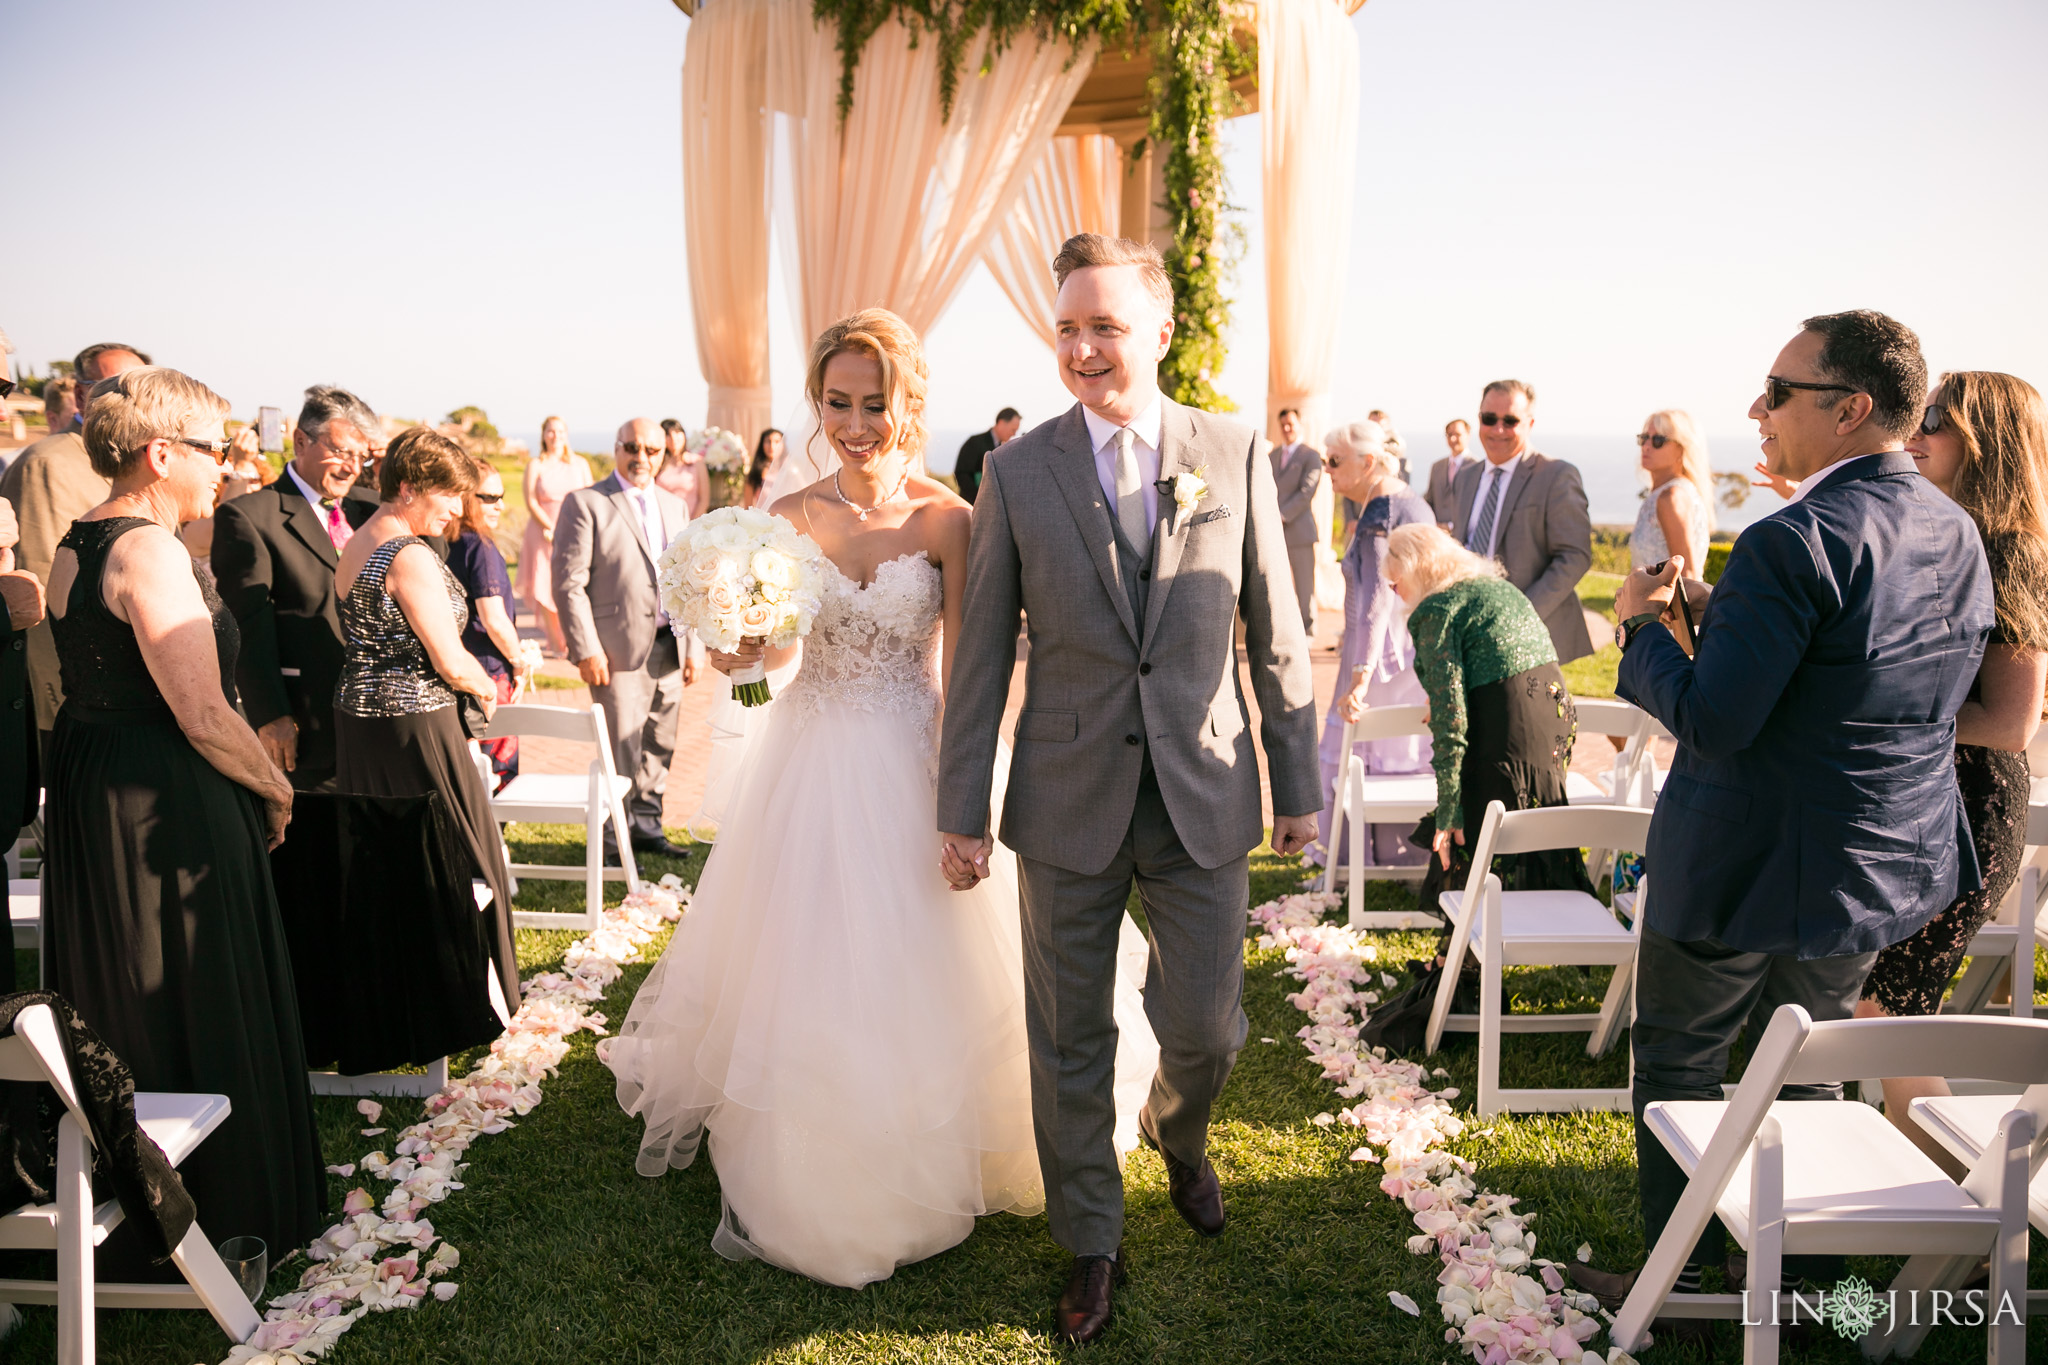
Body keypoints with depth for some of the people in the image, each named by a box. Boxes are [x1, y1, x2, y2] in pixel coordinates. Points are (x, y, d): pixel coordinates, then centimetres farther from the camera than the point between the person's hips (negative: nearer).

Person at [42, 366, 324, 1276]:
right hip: (167, 809, -10)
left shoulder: (73, 545, 9)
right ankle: (217, 1218, 19)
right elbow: (203, 714, -24)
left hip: (87, 792, 10)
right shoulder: (151, 551, -20)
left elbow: (96, 681, 14)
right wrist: (274, 790, -8)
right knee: (196, 1005, 4)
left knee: (113, 1007, 19)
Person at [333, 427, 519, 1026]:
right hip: (416, 727, -9)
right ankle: (465, 1004, 14)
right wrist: (486, 690, 1)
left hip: (356, 721, 9)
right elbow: (452, 664, -20)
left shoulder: (352, 549, 11)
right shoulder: (411, 556, -18)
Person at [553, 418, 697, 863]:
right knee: (621, 751, -1)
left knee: (659, 747, 13)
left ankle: (647, 826, 27)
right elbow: (569, 583, -9)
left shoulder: (676, 507, 15)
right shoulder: (585, 504, -4)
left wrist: (693, 645, 11)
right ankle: (615, 839, 12)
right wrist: (586, 650, -14)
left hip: (668, 649, 6)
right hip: (619, 648, -6)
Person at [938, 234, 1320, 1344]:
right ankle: (1090, 1242, 32)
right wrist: (963, 813, 0)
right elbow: (981, 656, 0)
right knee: (1069, 1041, 10)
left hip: (1204, 796, 1)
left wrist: (1298, 784, 5)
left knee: (1204, 1025, 9)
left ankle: (1179, 1133, 45)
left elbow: (1277, 636, 4)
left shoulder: (1235, 455, 0)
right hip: (1070, 801, 0)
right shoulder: (1017, 472, -2)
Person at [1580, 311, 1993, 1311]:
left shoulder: (1795, 542, -25)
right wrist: (1719, 616, 9)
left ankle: (1677, 1277, 24)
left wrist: (1642, 623, -10)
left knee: (1679, 1059, 12)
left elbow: (1710, 721, -28)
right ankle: (1799, 1274, 37)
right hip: (1888, 864, 8)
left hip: (1749, 867, -8)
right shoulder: (1958, 535, 3)